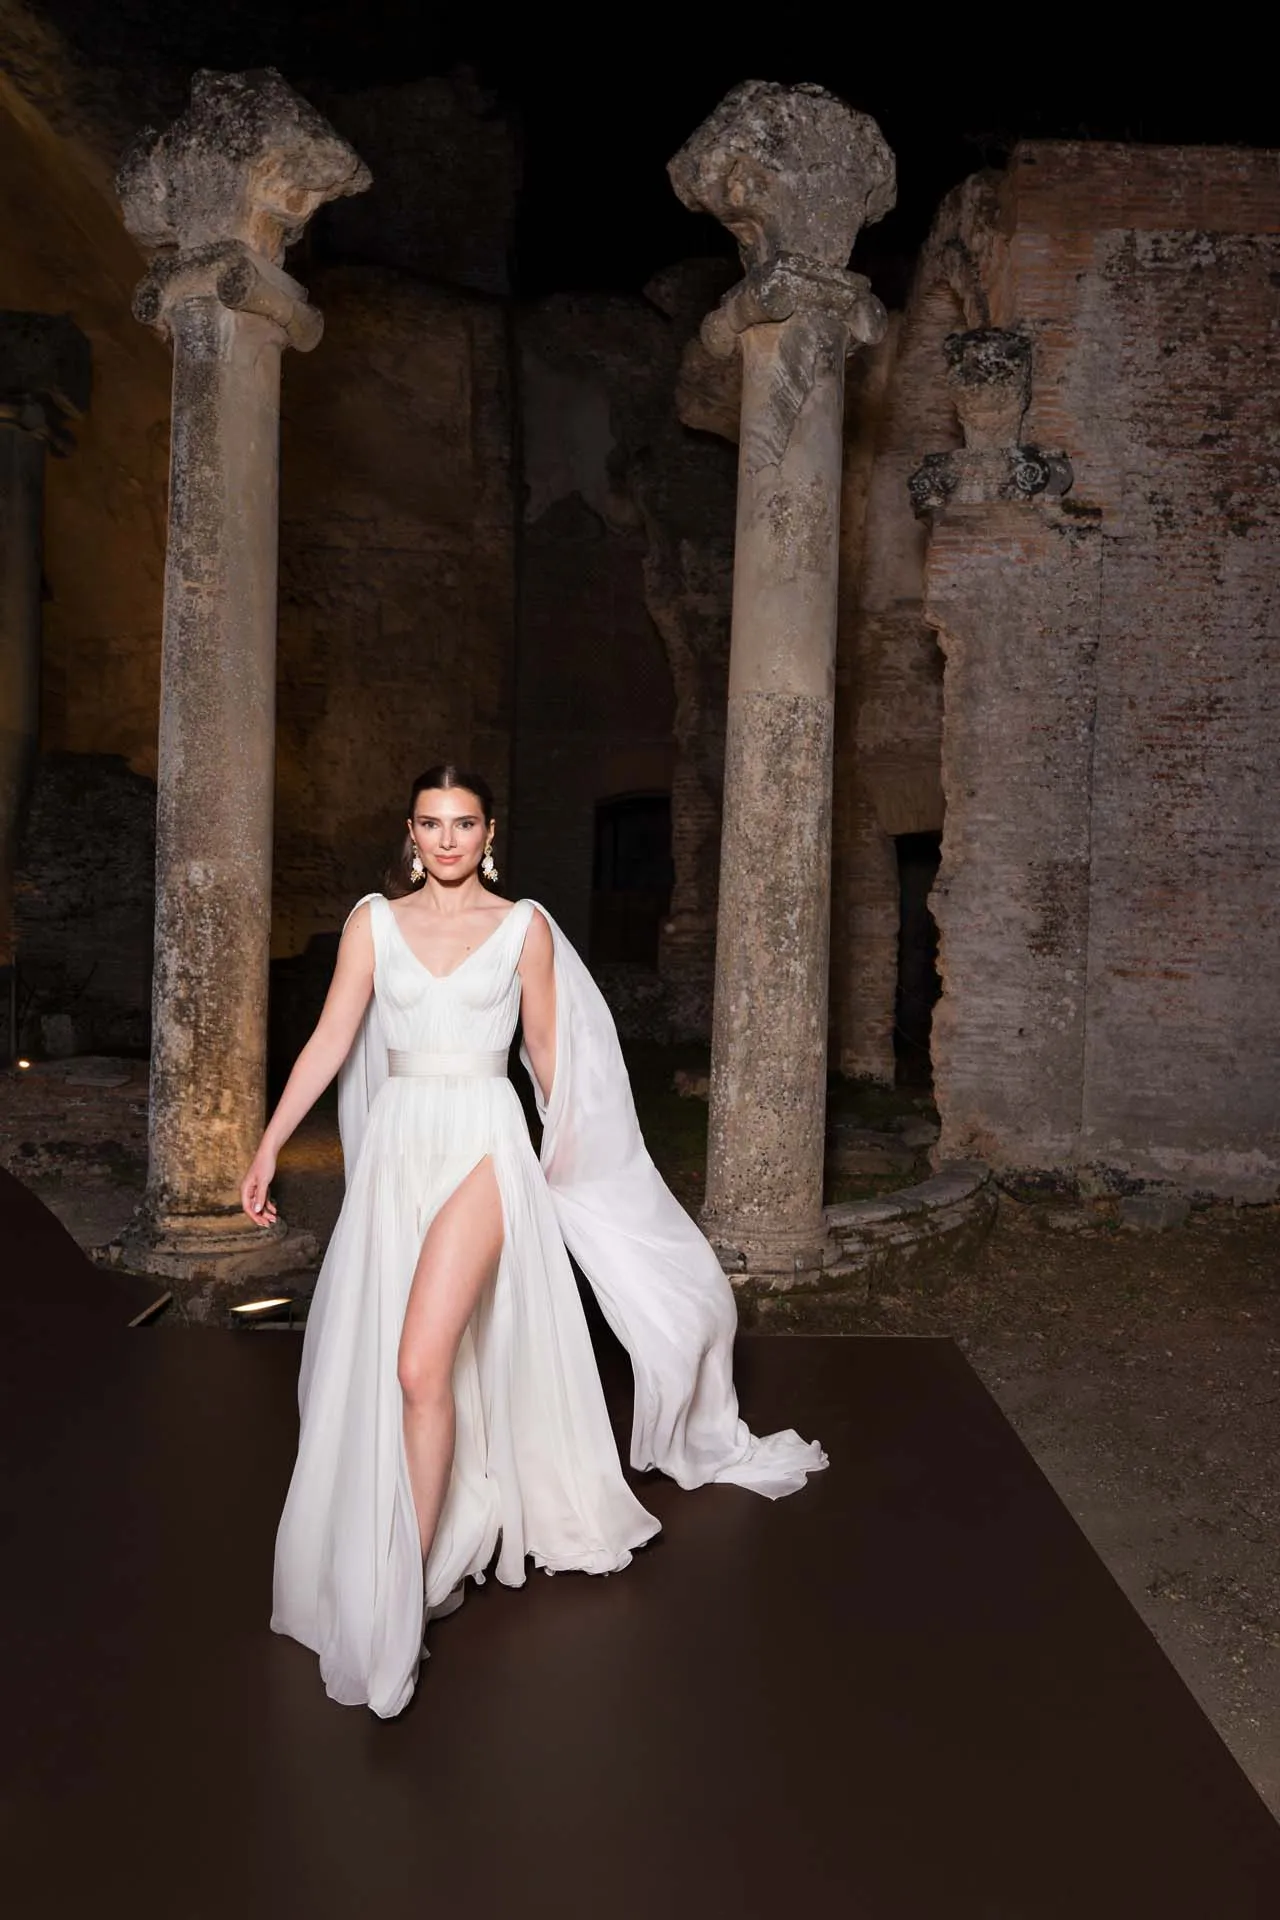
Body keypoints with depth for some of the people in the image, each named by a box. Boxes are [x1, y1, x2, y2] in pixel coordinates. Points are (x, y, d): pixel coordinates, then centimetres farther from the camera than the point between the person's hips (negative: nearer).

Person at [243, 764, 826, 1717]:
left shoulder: (523, 925, 1)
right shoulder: (375, 920, 6)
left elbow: (547, 1049, 10)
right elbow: (331, 1040, 4)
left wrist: (569, 1154, 18)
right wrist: (269, 1145, -1)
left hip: (484, 1145, -4)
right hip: (396, 1145, 4)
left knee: (421, 1365, -14)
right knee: (368, 1364, 11)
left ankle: (400, 1597, -3)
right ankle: (457, 1529, 34)